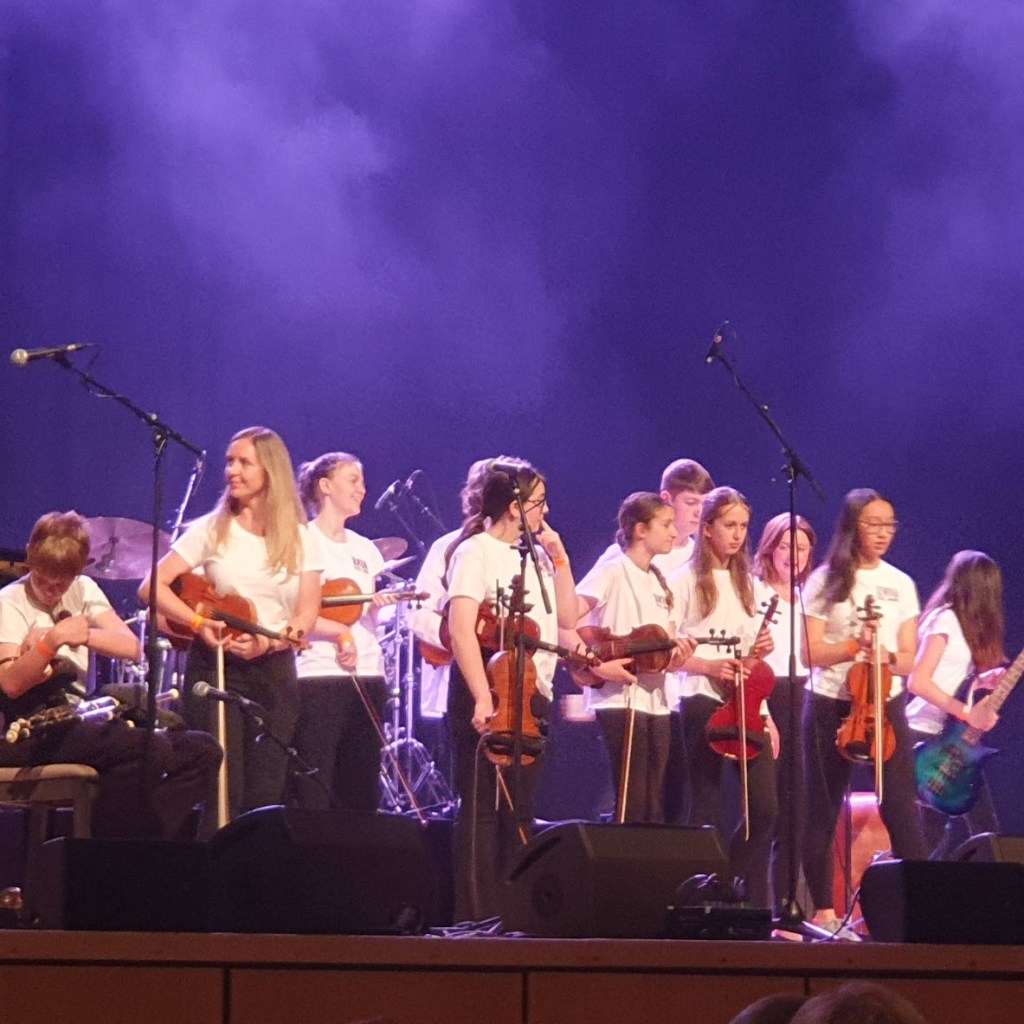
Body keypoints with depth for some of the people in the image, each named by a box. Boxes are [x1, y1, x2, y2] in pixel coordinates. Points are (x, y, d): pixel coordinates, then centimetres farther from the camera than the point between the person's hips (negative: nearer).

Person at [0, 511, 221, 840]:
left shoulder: (83, 591, 17)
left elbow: (131, 647, 4)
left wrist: (84, 635, -12)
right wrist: (52, 641, -26)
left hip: (75, 722, 7)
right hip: (32, 734, -7)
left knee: (202, 751, -10)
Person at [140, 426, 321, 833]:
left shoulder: (300, 540, 4)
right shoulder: (212, 530, -1)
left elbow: (306, 615, -1)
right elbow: (152, 586, -6)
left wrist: (267, 642, -20)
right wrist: (199, 623, -21)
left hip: (275, 671, 3)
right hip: (216, 666, -2)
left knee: (266, 796, 2)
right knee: (224, 792, -10)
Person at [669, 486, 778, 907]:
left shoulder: (745, 583, 17)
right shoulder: (687, 580, -2)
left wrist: (758, 651, 0)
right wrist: (710, 666, -18)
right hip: (704, 702, -6)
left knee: (764, 805, -2)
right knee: (707, 809, -5)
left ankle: (752, 902, 14)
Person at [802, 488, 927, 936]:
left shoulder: (901, 585, 8)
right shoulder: (826, 581, 0)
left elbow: (908, 660, 7)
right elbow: (812, 653, -5)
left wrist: (885, 656, -15)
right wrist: (855, 645, -20)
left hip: (885, 704, 2)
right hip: (830, 703, -2)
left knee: (900, 807, -7)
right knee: (823, 809, 3)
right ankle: (823, 909, 10)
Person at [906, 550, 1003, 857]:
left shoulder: (959, 621, 15)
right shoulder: (945, 620, -12)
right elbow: (918, 682, -21)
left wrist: (982, 682, 3)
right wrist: (967, 713, -21)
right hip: (929, 738, -9)